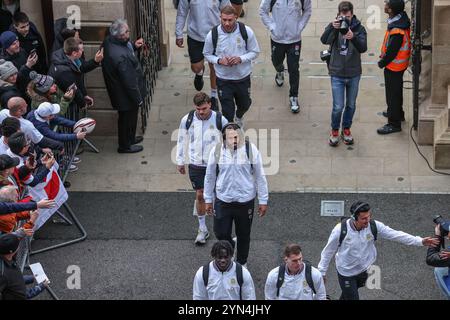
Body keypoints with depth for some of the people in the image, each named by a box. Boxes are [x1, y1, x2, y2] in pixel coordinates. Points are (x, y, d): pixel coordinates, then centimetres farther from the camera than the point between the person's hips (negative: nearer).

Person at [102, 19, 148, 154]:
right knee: (128, 118, 16)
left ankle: (130, 138, 51)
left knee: (129, 117, 29)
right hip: (125, 95, -9)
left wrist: (134, 46, -4)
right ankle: (125, 146, 37)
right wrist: (138, 99, -17)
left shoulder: (109, 41, -11)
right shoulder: (120, 57, -39)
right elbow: (129, 82, -29)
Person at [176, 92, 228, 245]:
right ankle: (202, 229, 19)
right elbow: (181, 140, 7)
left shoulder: (220, 120, -12)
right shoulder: (187, 120, -7)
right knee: (200, 195, 6)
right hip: (196, 164, 1)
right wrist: (180, 161, 10)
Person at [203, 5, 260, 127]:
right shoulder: (213, 34, -15)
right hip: (223, 79, -2)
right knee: (227, 111, 0)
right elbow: (207, 54, 1)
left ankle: (239, 118, 60)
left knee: (245, 104, 25)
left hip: (243, 77, 2)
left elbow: (254, 52, -4)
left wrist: (240, 59, -22)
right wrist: (219, 60, -20)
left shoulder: (246, 31, -15)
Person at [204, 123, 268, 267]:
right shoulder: (217, 151, -9)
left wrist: (263, 201, -1)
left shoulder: (250, 149, -12)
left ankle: (242, 263, 38)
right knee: (221, 233, 6)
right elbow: (210, 177, 4)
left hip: (245, 201, -1)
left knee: (244, 236, 14)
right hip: (222, 201, 1)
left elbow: (260, 176, -4)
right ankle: (230, 245, 42)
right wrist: (208, 199, 9)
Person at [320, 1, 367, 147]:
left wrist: (353, 37, -40)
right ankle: (335, 130, 21)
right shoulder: (334, 27, -6)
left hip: (354, 74, 1)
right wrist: (332, 28, -42)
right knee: (338, 106, -3)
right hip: (337, 74, -1)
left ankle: (346, 129, 35)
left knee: (351, 105, 14)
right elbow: (324, 40, -24)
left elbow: (363, 48, -20)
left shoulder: (359, 28, -6)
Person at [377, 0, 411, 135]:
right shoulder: (402, 17, -4)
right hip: (399, 64, 10)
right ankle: (398, 113, 46)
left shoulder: (396, 31, -34)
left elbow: (391, 52, -26)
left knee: (392, 93, 3)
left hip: (393, 66, -10)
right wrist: (383, 56, 9)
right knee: (397, 90, 27)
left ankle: (394, 123, 14)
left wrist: (382, 63, -9)